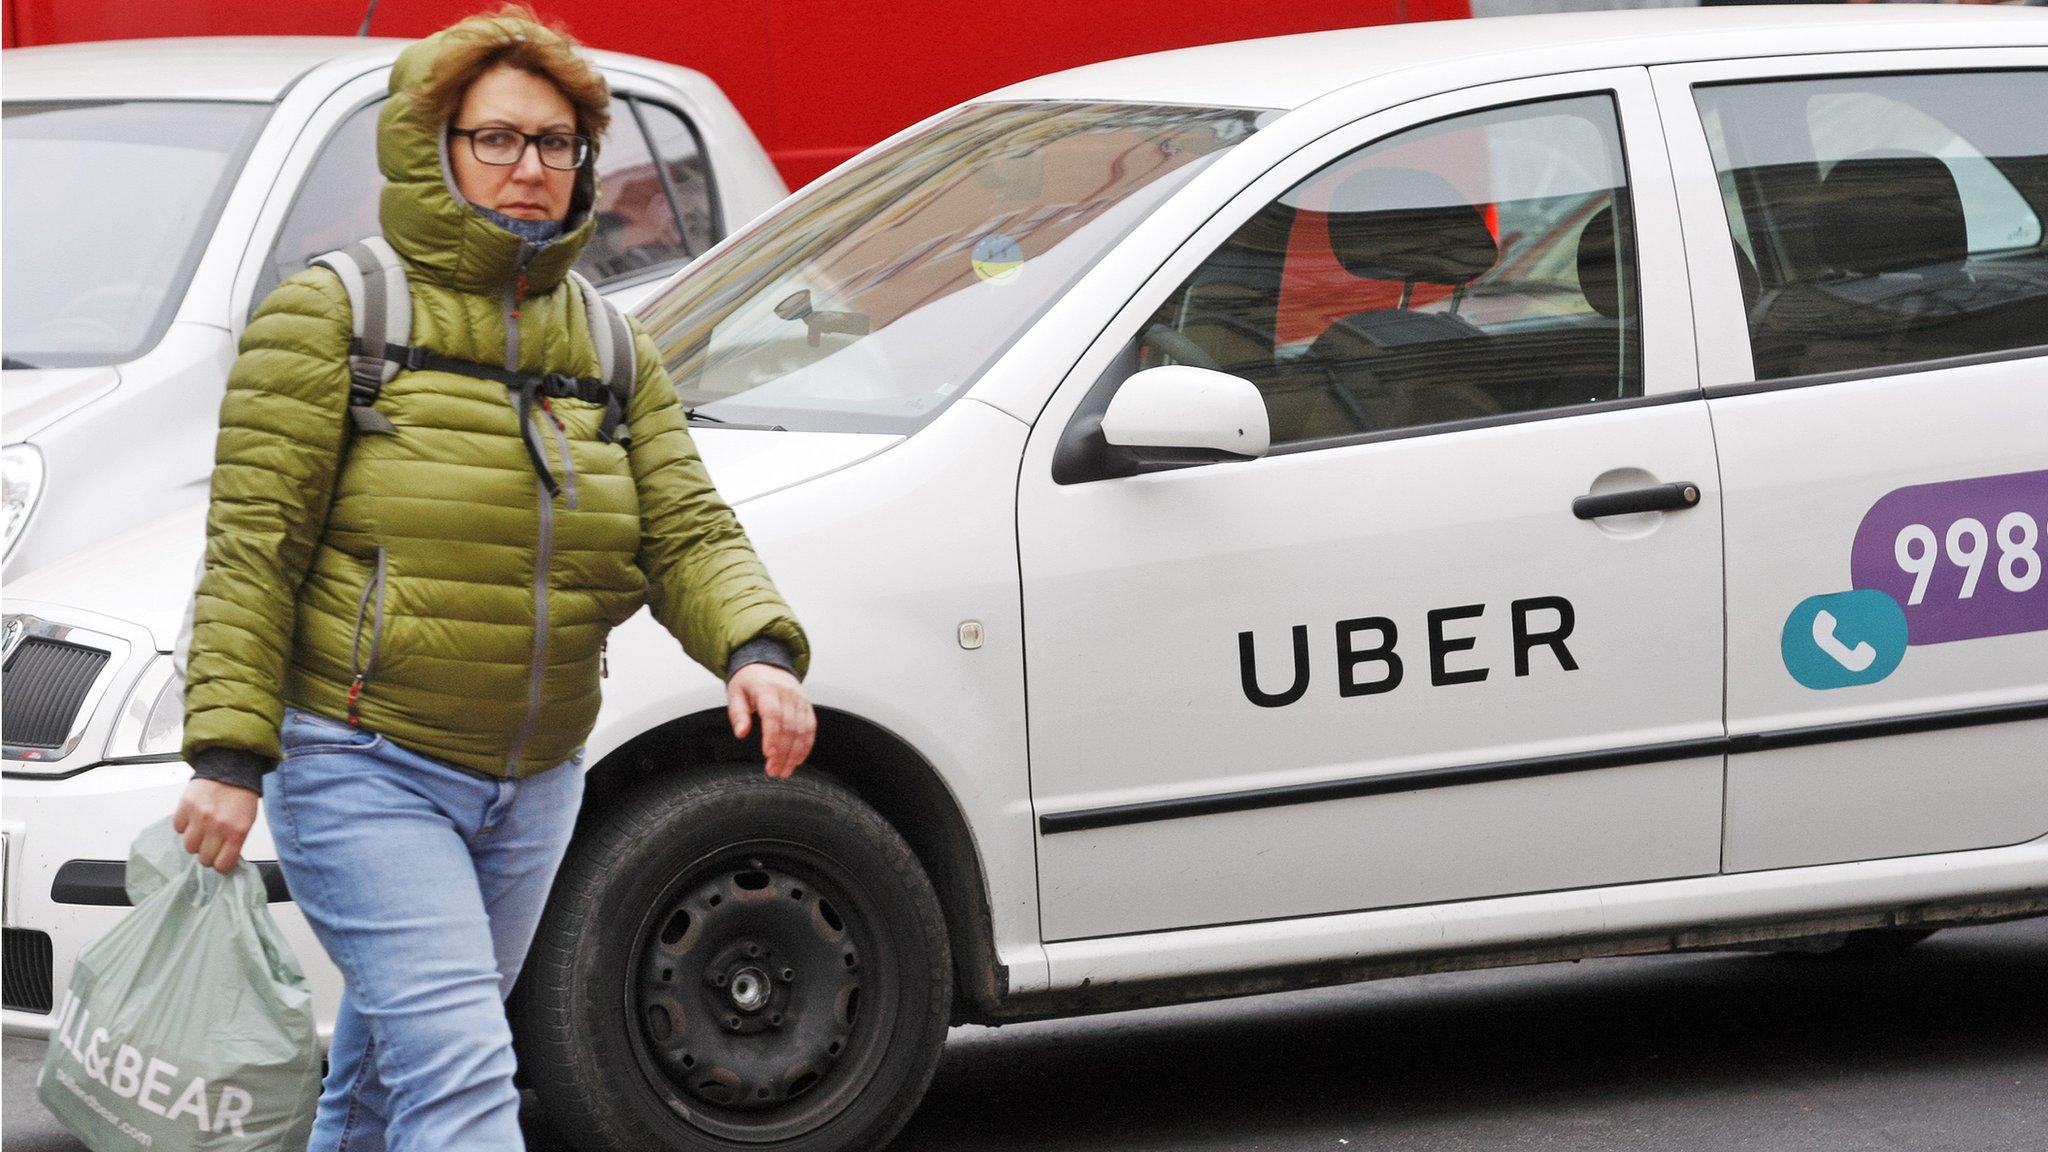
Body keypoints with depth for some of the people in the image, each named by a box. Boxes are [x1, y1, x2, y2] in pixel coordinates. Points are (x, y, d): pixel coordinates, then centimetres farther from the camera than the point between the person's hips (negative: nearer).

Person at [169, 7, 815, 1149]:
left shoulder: (611, 350, 11)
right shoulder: (332, 314, -6)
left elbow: (688, 529, 3)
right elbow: (251, 545, -10)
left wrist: (758, 649, -19)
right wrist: (228, 752, -18)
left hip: (530, 787, 6)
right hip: (361, 769, -6)